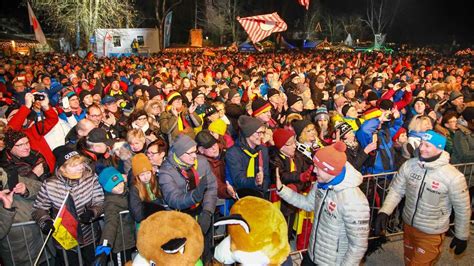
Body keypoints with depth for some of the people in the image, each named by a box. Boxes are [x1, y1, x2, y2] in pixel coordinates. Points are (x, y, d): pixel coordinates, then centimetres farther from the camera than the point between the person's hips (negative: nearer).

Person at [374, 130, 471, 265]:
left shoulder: (454, 177, -22)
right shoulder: (408, 165, -12)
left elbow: (462, 208, -10)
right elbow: (396, 190, -5)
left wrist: (462, 236, 0)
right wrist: (384, 212, -19)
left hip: (431, 233, -4)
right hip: (408, 225, 4)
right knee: (408, 260, 25)